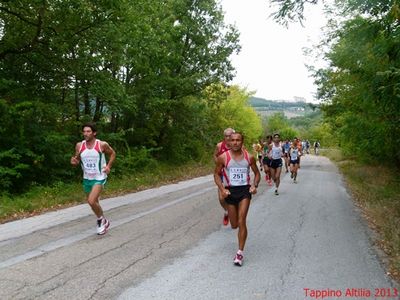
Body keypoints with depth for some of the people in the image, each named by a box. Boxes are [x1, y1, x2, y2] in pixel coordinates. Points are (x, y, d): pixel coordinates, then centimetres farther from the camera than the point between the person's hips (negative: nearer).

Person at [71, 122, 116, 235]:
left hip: (99, 178, -5)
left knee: (91, 201, -20)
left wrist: (108, 166, -8)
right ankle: (103, 221, 41)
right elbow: (77, 161, 7)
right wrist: (74, 162, -16)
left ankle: (101, 220, 7)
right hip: (87, 178, 5)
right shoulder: (79, 145, -5)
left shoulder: (102, 145, -14)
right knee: (94, 201, 18)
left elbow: (112, 154, 3)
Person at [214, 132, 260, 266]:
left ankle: (240, 253, 0)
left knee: (241, 222, -12)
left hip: (245, 190, -1)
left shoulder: (249, 157, -2)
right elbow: (216, 174, 3)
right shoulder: (223, 157, -6)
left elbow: (256, 173, 12)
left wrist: (255, 186, -6)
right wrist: (222, 189, -11)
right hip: (230, 191, 1)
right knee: (234, 225, 10)